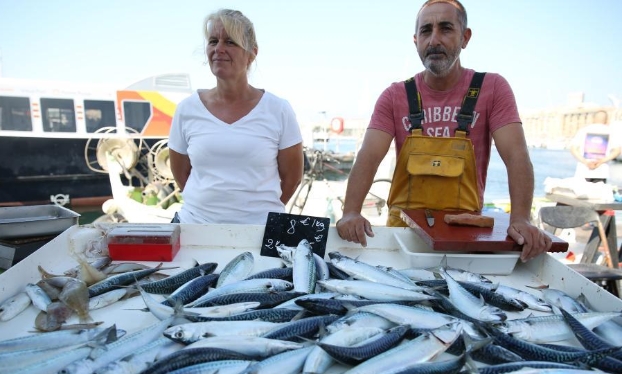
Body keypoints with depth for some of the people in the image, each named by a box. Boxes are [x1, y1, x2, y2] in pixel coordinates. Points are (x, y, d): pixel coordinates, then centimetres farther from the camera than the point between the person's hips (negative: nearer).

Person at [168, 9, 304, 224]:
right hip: (196, 227, 2)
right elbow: (180, 174, 8)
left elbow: (292, 177, 0)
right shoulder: (187, 109, -3)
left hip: (261, 230, -2)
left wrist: (260, 211, 4)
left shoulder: (278, 111, -8)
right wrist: (211, 203, 7)